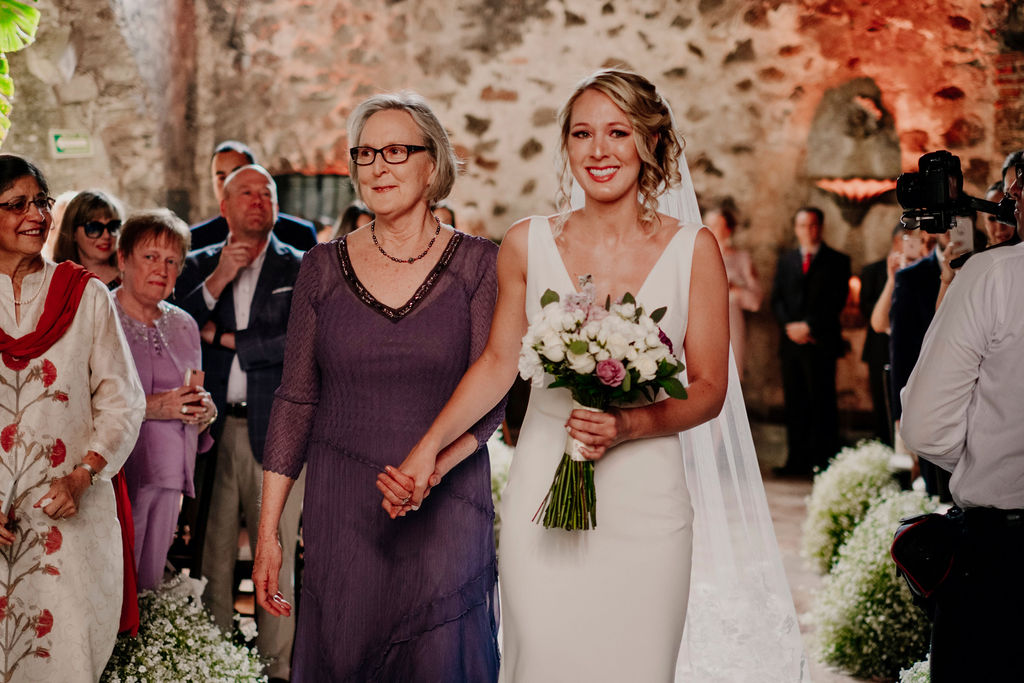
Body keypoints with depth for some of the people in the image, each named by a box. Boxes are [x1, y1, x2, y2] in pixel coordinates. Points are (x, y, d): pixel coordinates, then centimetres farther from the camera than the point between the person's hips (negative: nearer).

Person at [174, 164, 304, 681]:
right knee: (213, 554, 6)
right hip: (214, 427, 2)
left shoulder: (300, 268, 4)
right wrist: (216, 281, -10)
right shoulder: (200, 266, 11)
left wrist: (225, 339, -5)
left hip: (274, 429, -2)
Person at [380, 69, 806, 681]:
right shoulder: (527, 244, 3)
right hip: (542, 494, 1)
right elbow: (498, 363, 12)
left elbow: (708, 390, 0)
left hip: (644, 505, -1)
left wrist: (630, 425, -17)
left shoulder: (693, 250, -1)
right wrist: (427, 450, 3)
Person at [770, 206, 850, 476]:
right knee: (794, 402, 3)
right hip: (792, 341, 4)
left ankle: (824, 461, -4)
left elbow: (836, 301, -4)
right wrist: (790, 325, -6)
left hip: (820, 341, -4)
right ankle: (798, 460, 7)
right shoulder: (786, 261, 19)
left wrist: (809, 325, -12)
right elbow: (777, 299, 12)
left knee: (822, 401, -6)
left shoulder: (837, 261, 5)